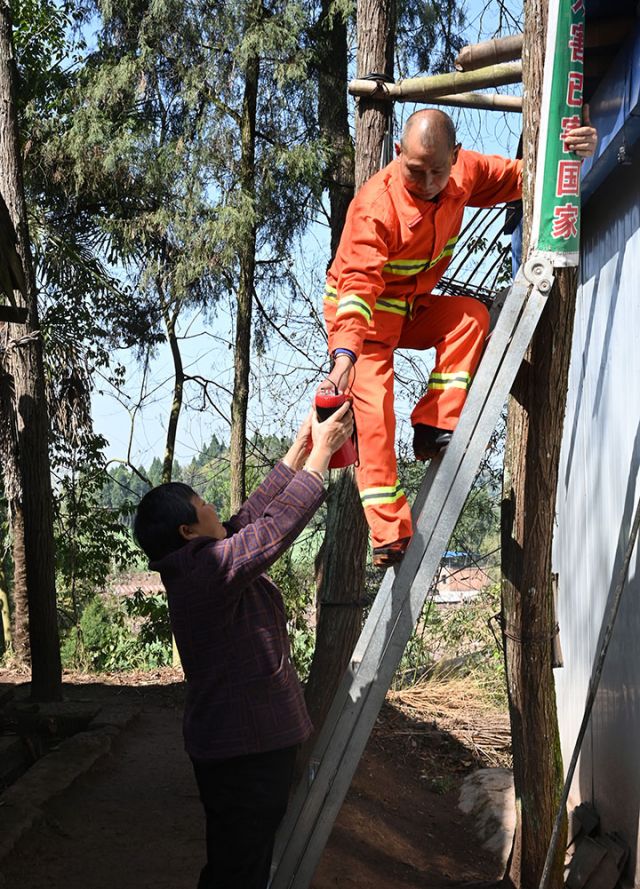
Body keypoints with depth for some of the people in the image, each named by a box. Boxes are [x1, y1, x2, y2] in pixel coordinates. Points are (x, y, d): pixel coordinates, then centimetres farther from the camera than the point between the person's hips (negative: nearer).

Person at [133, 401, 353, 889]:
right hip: (246, 748, -10)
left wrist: (300, 448, 12)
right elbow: (280, 522, -22)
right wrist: (322, 449, -12)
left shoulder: (193, 566, 6)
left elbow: (252, 517, 11)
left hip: (232, 741, 10)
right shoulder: (210, 568, -23)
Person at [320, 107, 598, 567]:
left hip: (412, 309, 6)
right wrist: (345, 355, -52)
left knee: (471, 316, -21)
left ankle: (434, 429, -17)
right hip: (361, 312, -6)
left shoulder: (464, 172, -12)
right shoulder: (375, 205, -31)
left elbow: (518, 177, 4)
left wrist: (569, 152, -15)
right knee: (372, 405, -22)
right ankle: (390, 533, -22)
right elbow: (358, 284, -38)